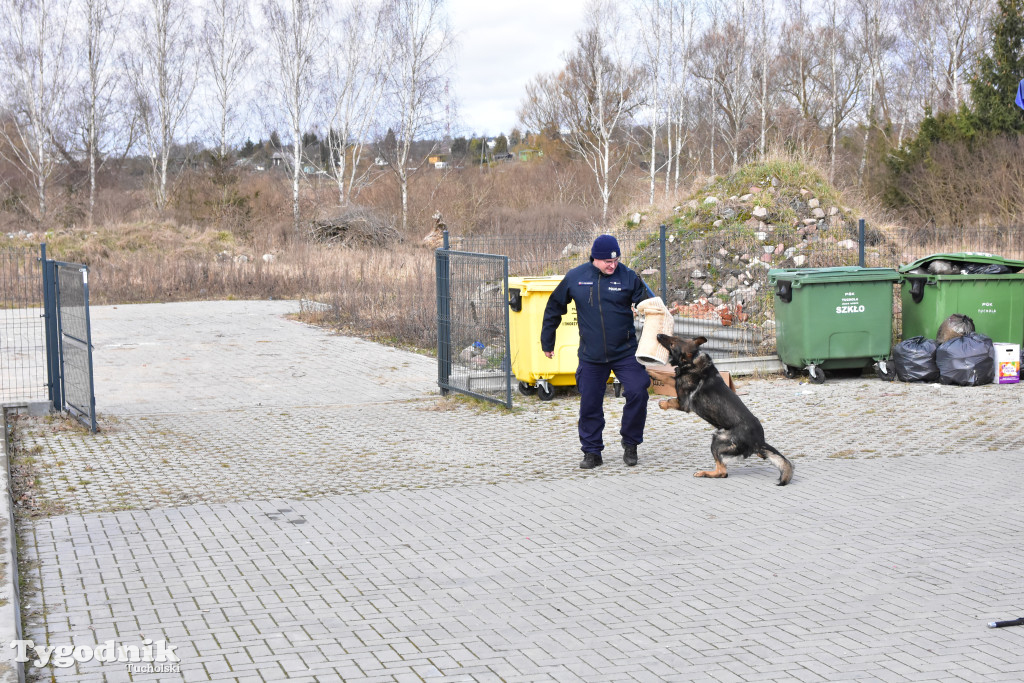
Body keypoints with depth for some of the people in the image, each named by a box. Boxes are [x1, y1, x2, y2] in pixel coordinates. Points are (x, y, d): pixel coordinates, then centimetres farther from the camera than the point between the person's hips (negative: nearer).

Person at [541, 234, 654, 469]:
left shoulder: (628, 277, -4)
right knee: (590, 404, 4)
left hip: (625, 352, -1)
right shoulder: (575, 278, -1)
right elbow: (553, 308, 11)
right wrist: (547, 342, 16)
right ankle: (592, 452, 19)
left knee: (638, 393, -13)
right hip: (591, 356, 1)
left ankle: (630, 443, 8)